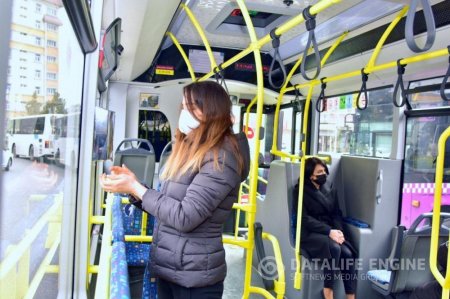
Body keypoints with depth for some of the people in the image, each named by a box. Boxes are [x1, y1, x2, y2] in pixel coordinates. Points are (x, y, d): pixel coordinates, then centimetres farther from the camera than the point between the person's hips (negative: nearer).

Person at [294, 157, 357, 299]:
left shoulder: (330, 192, 18)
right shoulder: (301, 191, -1)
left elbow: (337, 214, 12)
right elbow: (304, 219, -11)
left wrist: (338, 231, -11)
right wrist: (329, 231, -20)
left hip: (331, 232, 5)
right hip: (309, 233, -5)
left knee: (347, 253, -23)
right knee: (334, 248, -33)